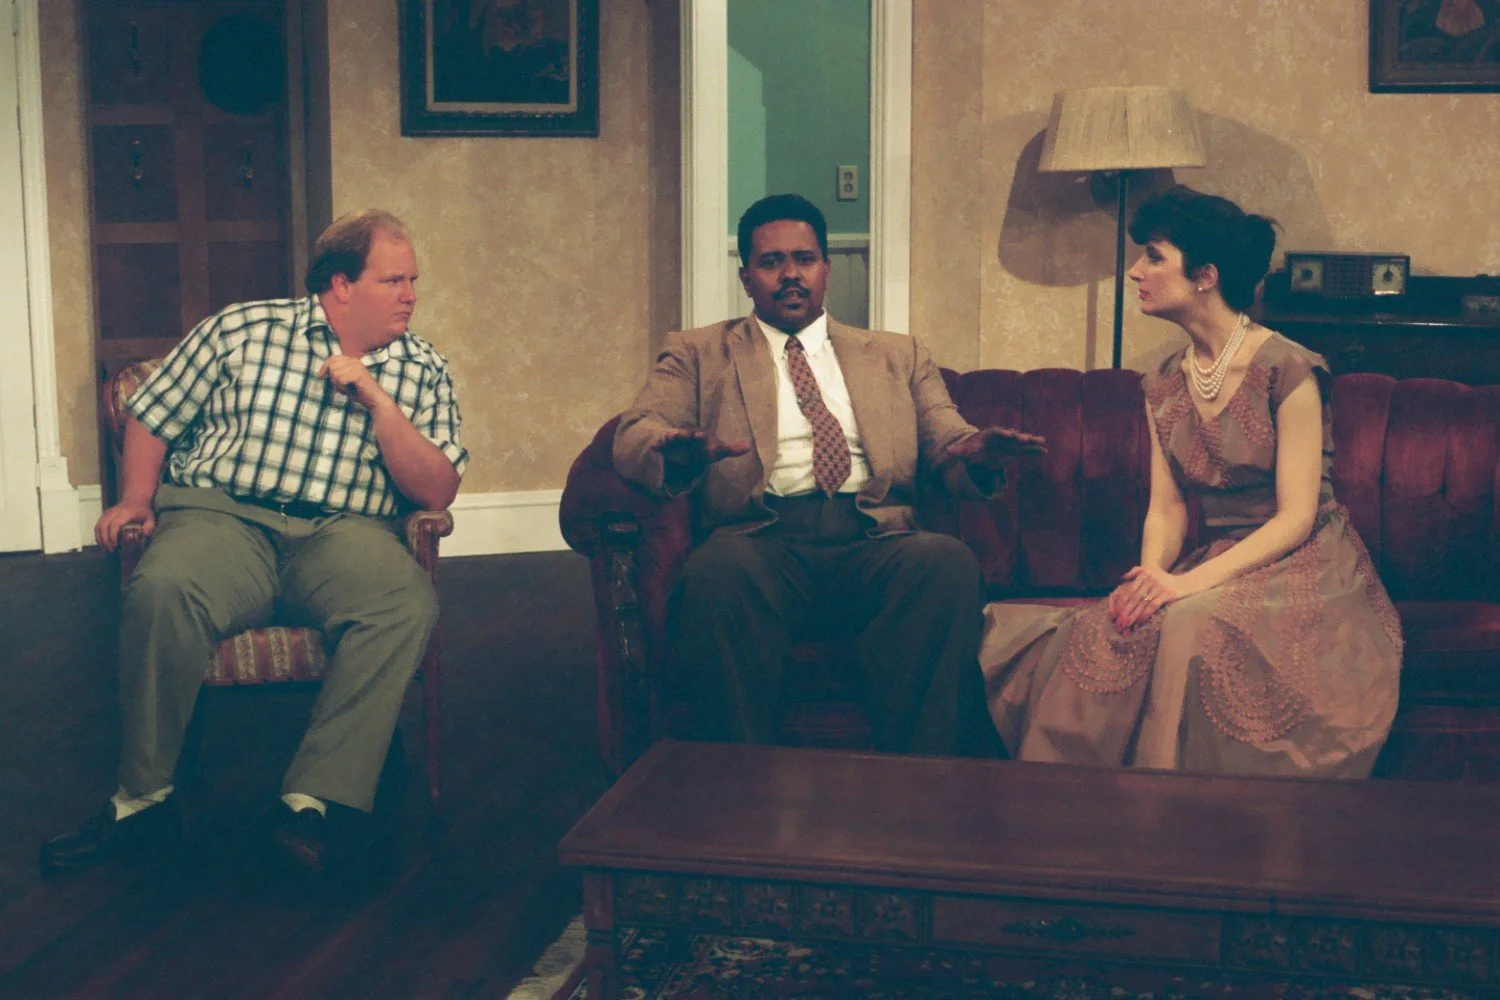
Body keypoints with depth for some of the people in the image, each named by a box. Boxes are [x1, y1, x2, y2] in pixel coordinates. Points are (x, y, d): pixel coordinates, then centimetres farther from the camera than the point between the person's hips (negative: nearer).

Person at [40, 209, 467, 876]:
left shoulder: (423, 372, 15)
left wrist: (377, 401, -4)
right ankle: (143, 797, -19)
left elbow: (437, 493, 5)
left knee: (406, 602, -33)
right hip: (221, 516, -1)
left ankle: (315, 803, -31)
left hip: (343, 531, 1)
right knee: (162, 588, -35)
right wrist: (136, 498, 1)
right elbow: (152, 417, 17)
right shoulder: (242, 331, 12)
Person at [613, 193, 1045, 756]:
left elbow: (945, 440, 18)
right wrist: (680, 452, -19)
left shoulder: (896, 356, 28)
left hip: (875, 542, 2)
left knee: (949, 560, -32)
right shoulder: (697, 355, 21)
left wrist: (975, 452, -9)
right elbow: (633, 435, 6)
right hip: (762, 537, -1)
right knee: (719, 571, -37)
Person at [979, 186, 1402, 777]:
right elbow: (1166, 509, 7)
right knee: (1102, 634, -26)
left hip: (1301, 566, -5)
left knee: (1195, 625, -36)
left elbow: (1296, 517, -14)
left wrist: (1190, 583, -25)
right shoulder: (1165, 386, 10)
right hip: (1218, 564, 5)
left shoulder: (1287, 370, -10)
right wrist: (1153, 571, -17)